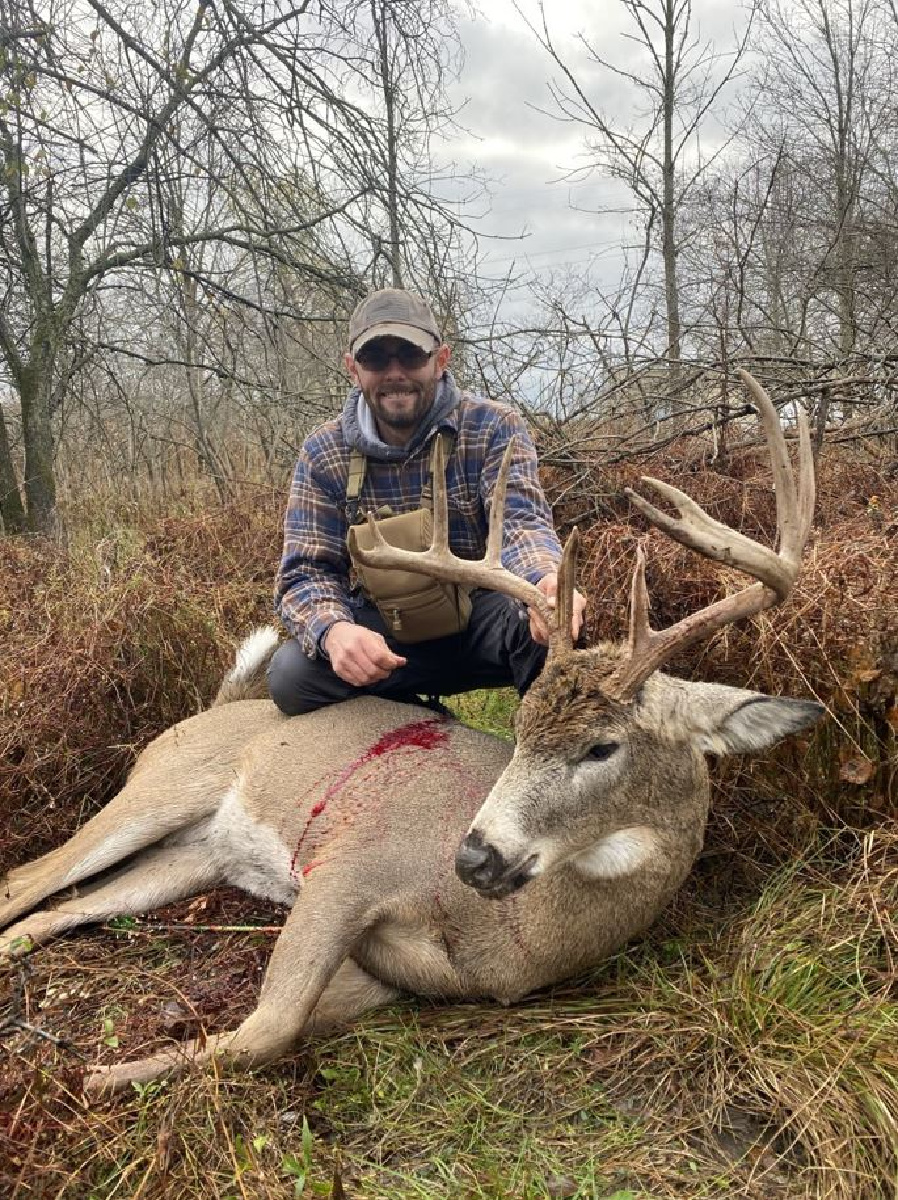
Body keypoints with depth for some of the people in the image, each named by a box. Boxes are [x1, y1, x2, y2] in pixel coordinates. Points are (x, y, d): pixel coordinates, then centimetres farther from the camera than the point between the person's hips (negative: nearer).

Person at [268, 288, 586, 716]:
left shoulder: (493, 426, -9)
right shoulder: (322, 454, -5)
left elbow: (521, 521, -23)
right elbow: (306, 573, -9)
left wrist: (547, 580, -50)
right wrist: (334, 630, -35)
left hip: (480, 617, -2)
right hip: (383, 629, 2)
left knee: (548, 625, -35)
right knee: (290, 672, -26)